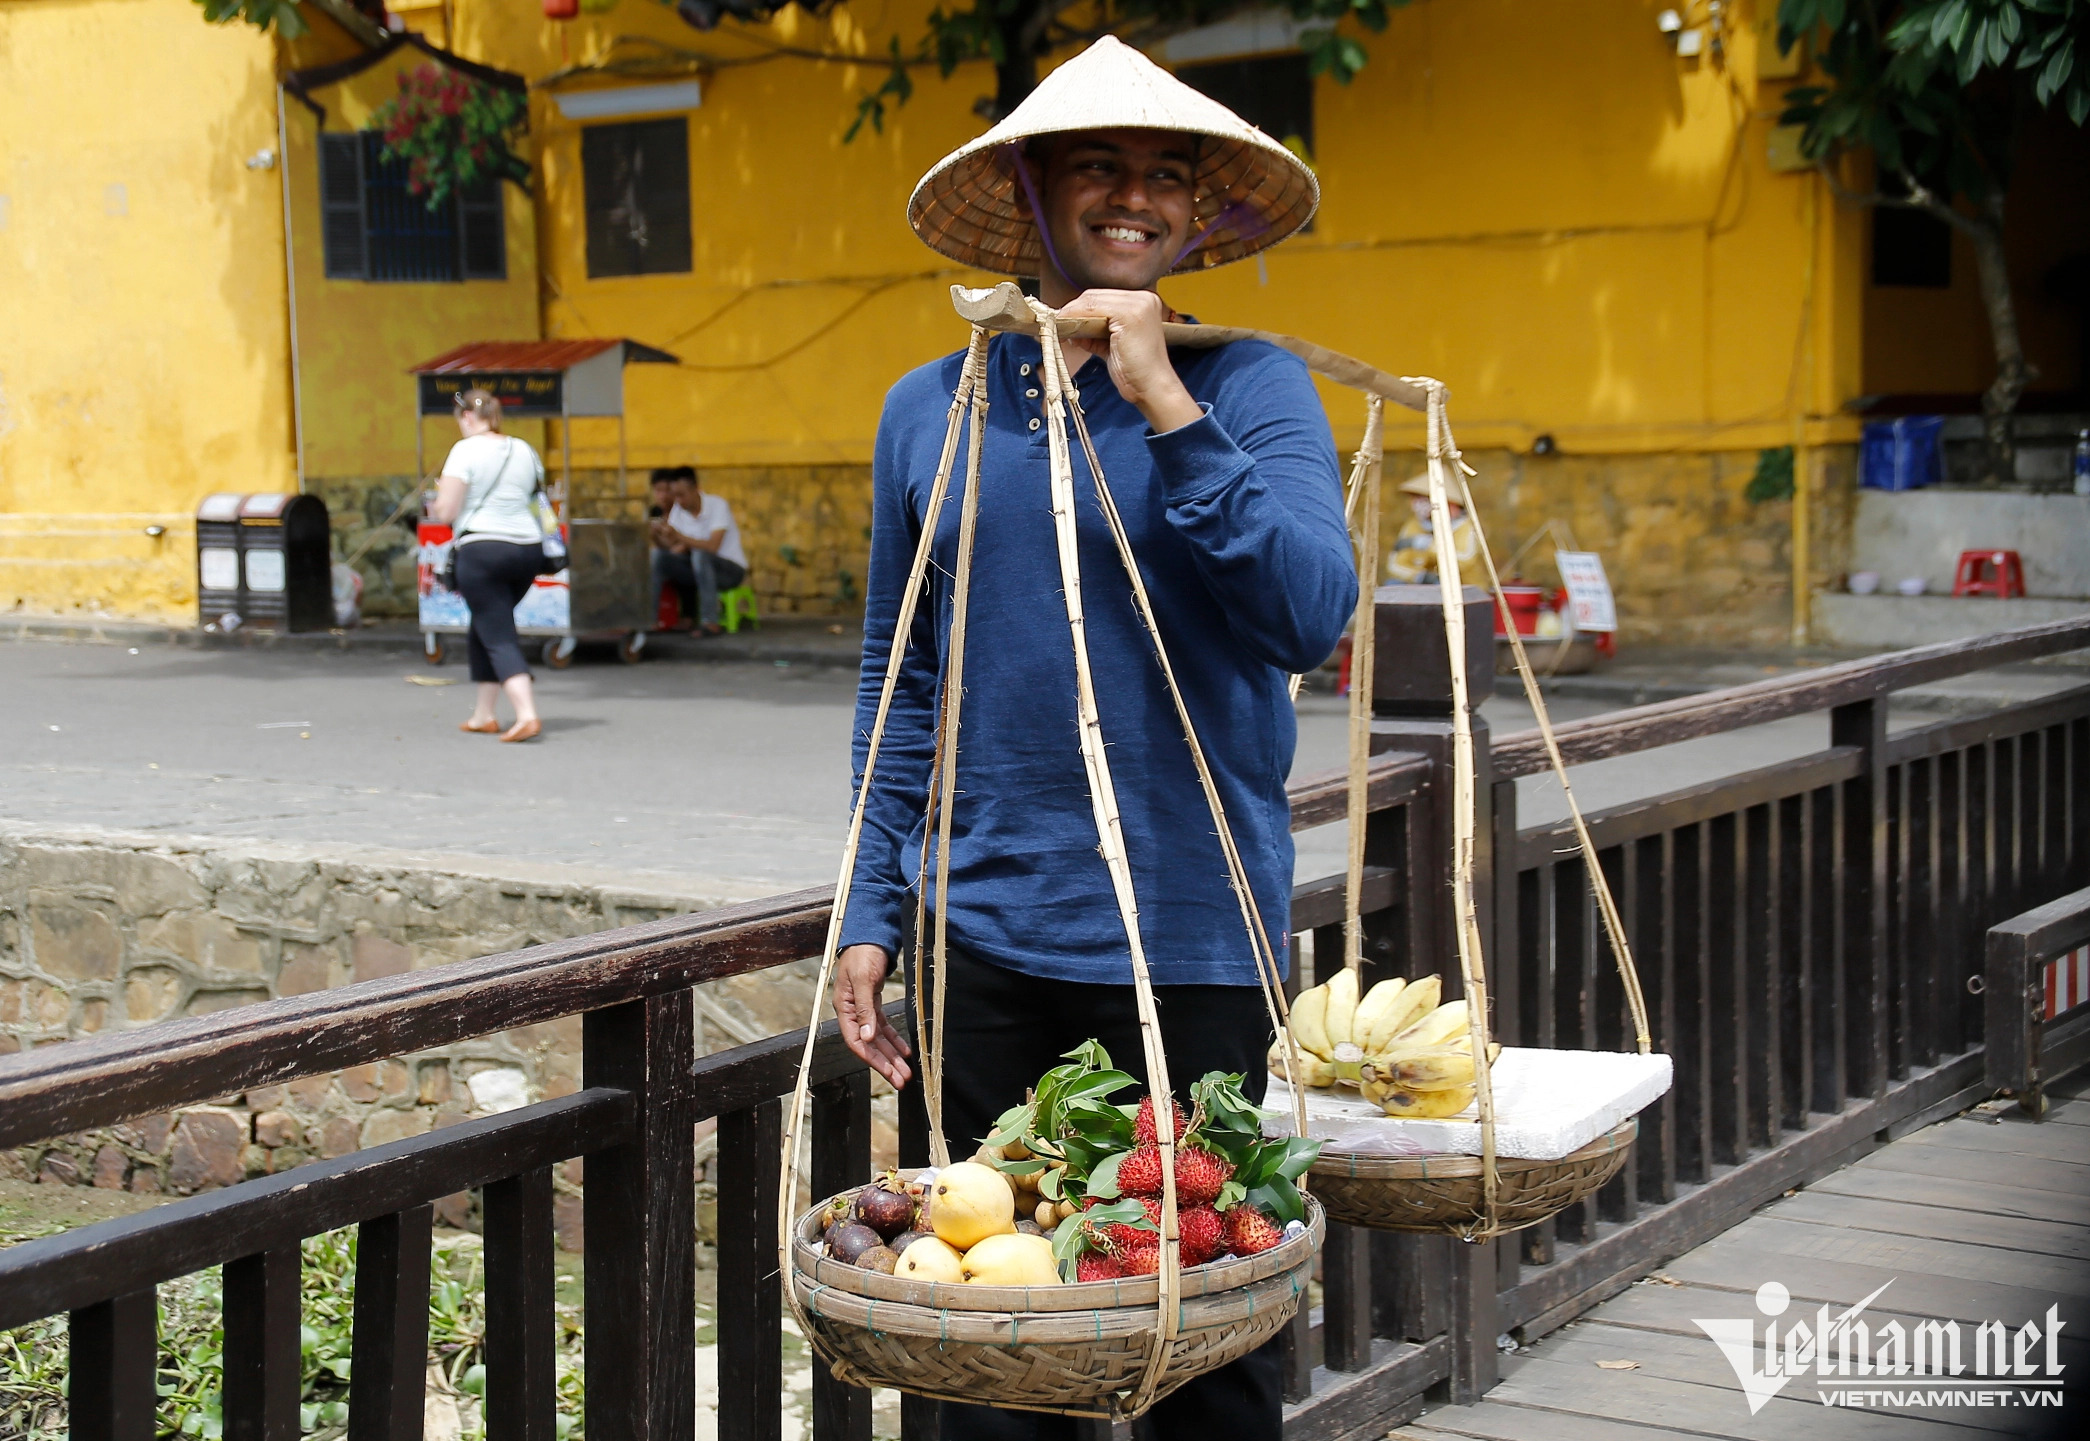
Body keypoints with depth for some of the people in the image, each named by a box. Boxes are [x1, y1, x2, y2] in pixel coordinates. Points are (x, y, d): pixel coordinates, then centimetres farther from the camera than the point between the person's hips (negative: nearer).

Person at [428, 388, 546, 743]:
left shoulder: (466, 451, -7)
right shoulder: (524, 450, 11)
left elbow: (445, 511, -10)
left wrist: (439, 500, 11)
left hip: (481, 549, -6)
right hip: (528, 547, 6)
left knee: (498, 637, -5)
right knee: (485, 628, 21)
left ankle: (527, 714, -21)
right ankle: (484, 715, 25)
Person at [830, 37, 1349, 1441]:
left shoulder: (1247, 387, -1)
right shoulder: (935, 407, 8)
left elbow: (1311, 614, -17)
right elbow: (899, 682, 13)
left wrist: (1167, 407, -19)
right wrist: (871, 914, 9)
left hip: (1189, 939, -3)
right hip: (989, 936, 3)